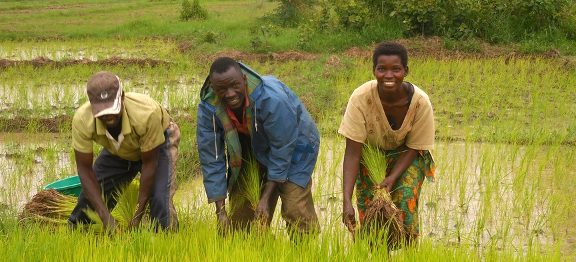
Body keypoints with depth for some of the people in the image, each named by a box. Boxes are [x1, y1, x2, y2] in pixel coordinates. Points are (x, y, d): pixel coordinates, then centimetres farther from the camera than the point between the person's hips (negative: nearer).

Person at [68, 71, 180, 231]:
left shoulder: (147, 113, -42)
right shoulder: (82, 120, -34)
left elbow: (149, 164, -29)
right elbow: (84, 169, -24)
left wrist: (138, 215, -26)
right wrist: (105, 217, -30)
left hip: (157, 142, -3)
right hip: (117, 151, 3)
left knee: (159, 199, -23)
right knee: (91, 196, -2)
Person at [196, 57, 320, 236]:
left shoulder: (272, 99, -38)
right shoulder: (207, 108, -24)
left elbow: (282, 150, -27)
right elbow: (211, 161, -17)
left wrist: (266, 198, -25)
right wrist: (220, 212, -19)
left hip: (294, 145, -4)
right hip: (252, 150, 4)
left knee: (295, 210, -16)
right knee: (240, 211, 3)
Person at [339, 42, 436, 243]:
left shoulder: (420, 102, -28)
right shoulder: (361, 98, -30)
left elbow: (412, 149, -12)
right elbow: (352, 152, -28)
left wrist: (391, 179, -27)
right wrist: (346, 201, -36)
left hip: (405, 156, 0)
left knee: (405, 207, -15)